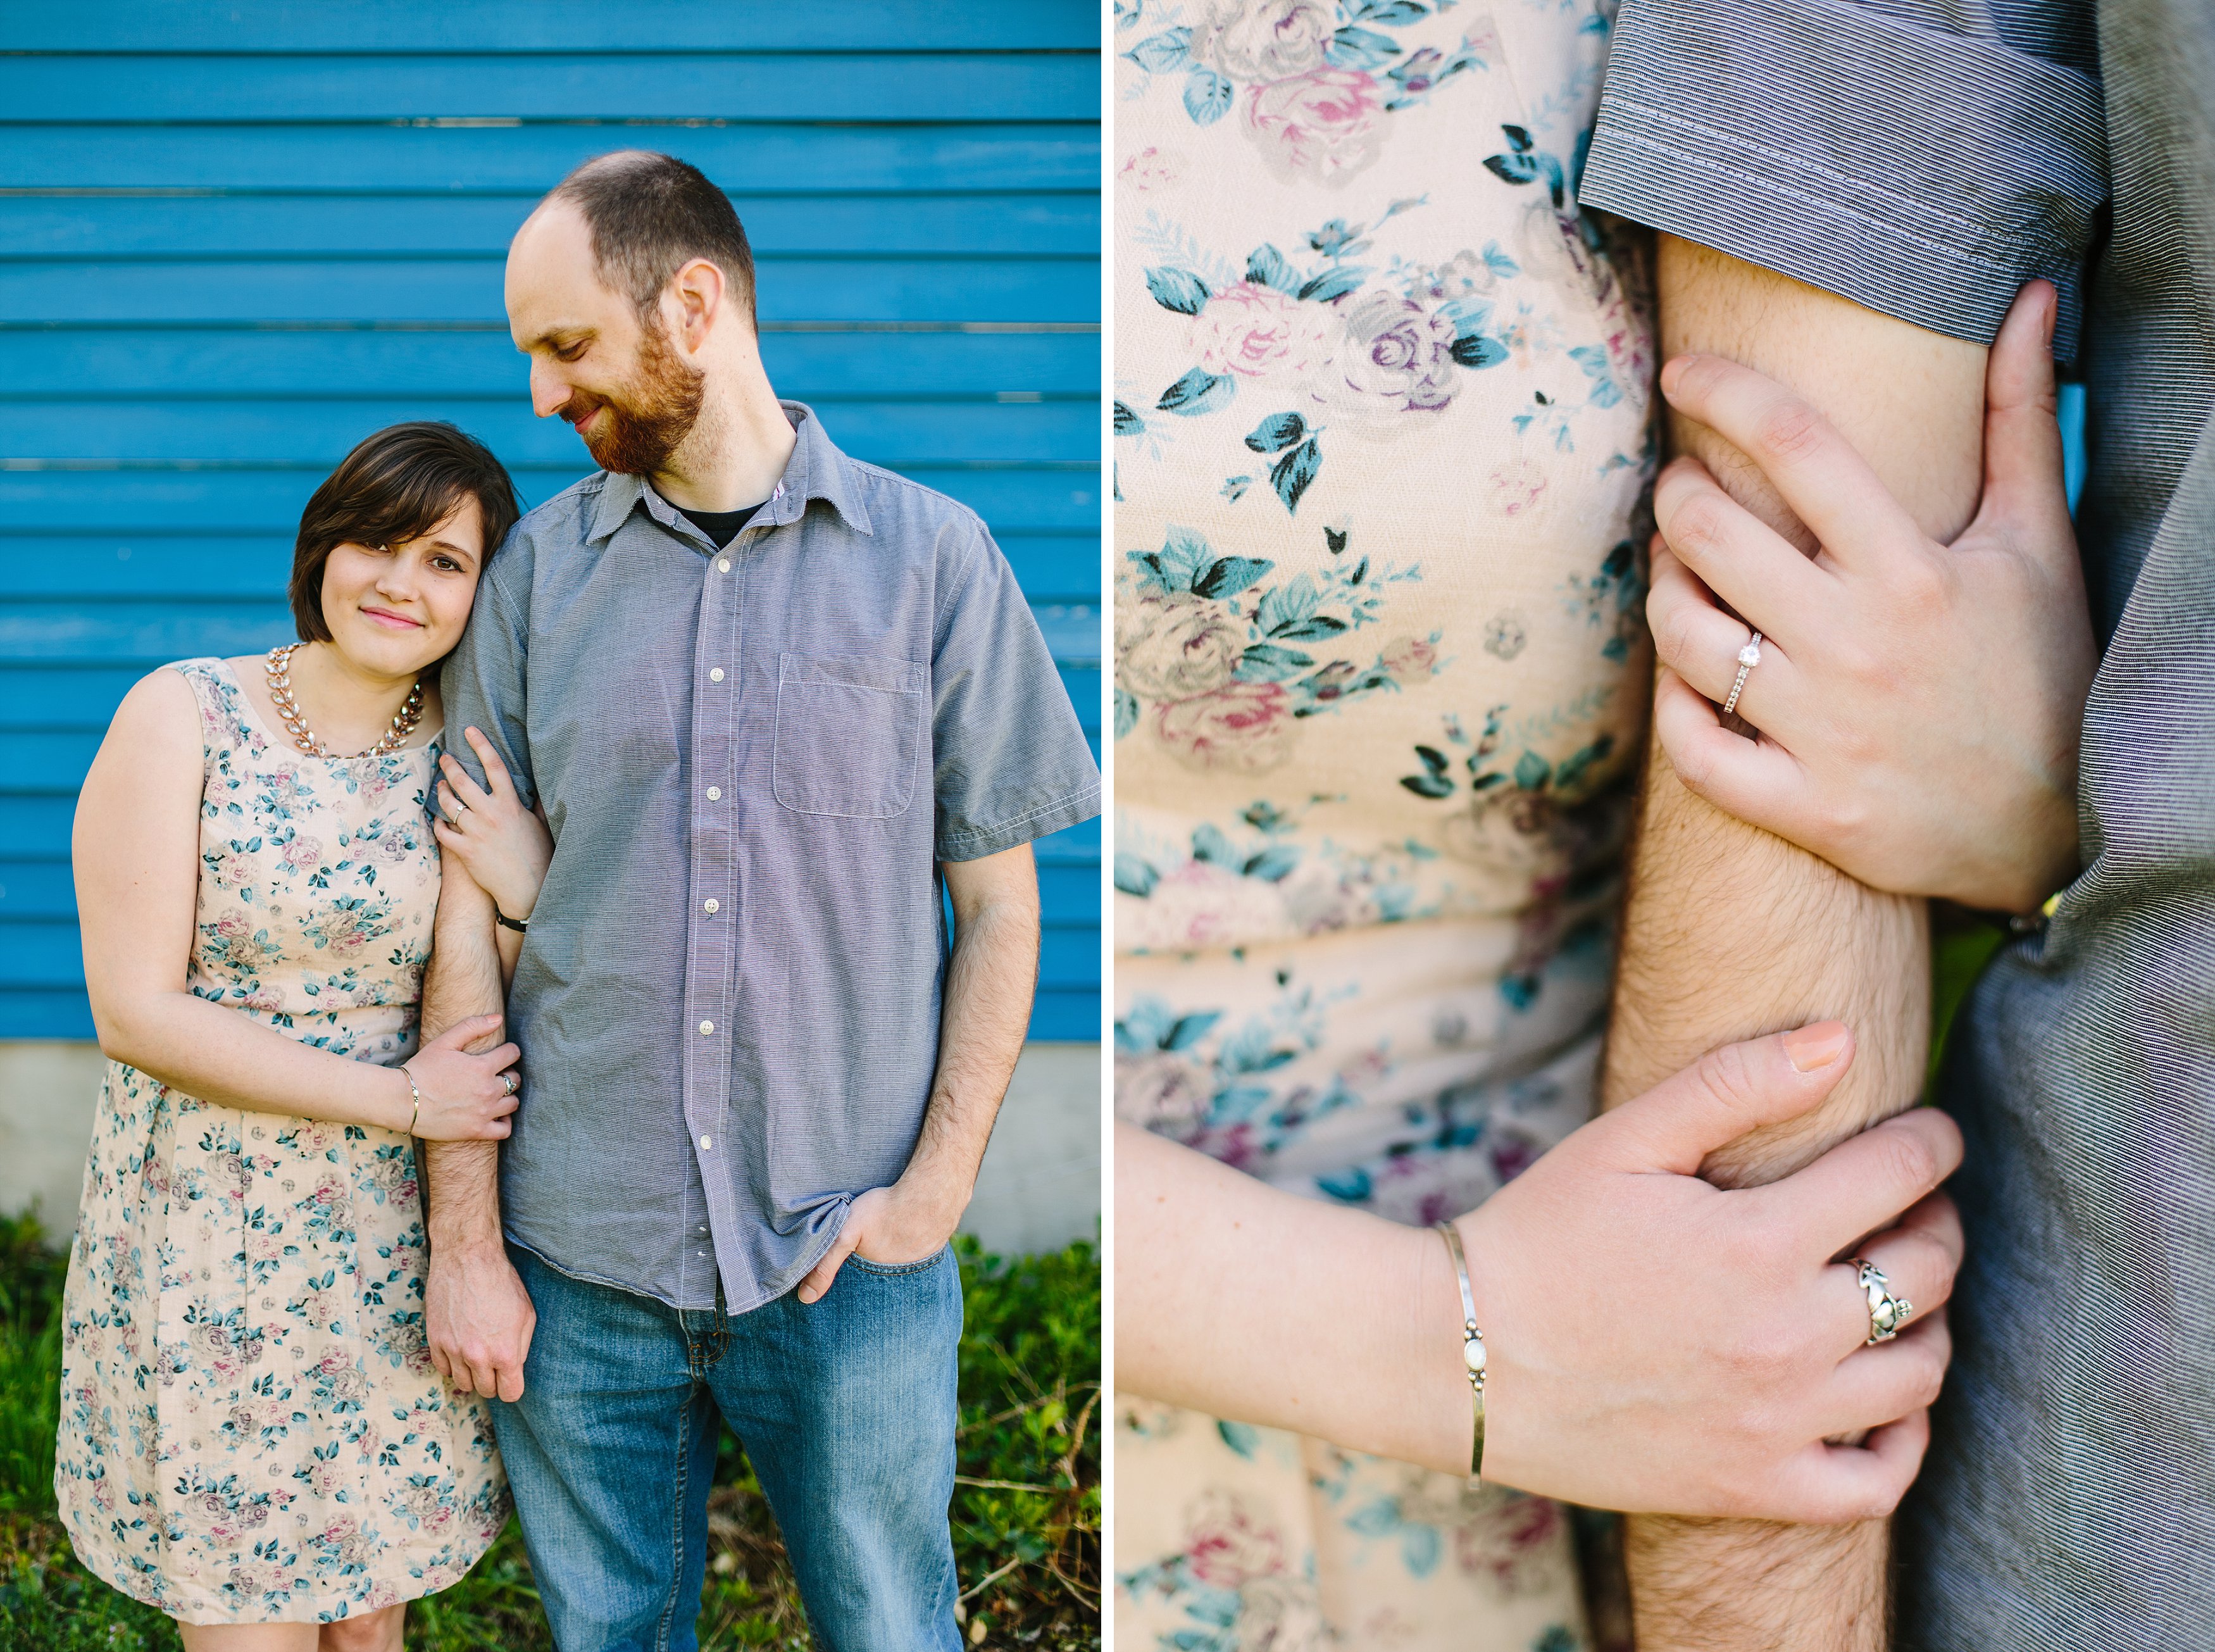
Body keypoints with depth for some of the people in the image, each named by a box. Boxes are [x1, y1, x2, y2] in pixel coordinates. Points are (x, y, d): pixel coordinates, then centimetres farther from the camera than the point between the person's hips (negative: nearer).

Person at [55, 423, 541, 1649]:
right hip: (206, 1237, -3)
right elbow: (136, 1011, -13)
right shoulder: (181, 715, -9)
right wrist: (402, 1100, -15)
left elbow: (503, 1002, 4)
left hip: (394, 1245, 3)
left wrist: (523, 874, -16)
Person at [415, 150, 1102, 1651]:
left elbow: (1001, 908, 2)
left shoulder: (932, 556, 0)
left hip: (851, 1264, -1)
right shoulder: (539, 571, 4)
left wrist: (935, 1188, -7)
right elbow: (471, 913, 4)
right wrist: (464, 1242, -1)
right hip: (576, 1258, 2)